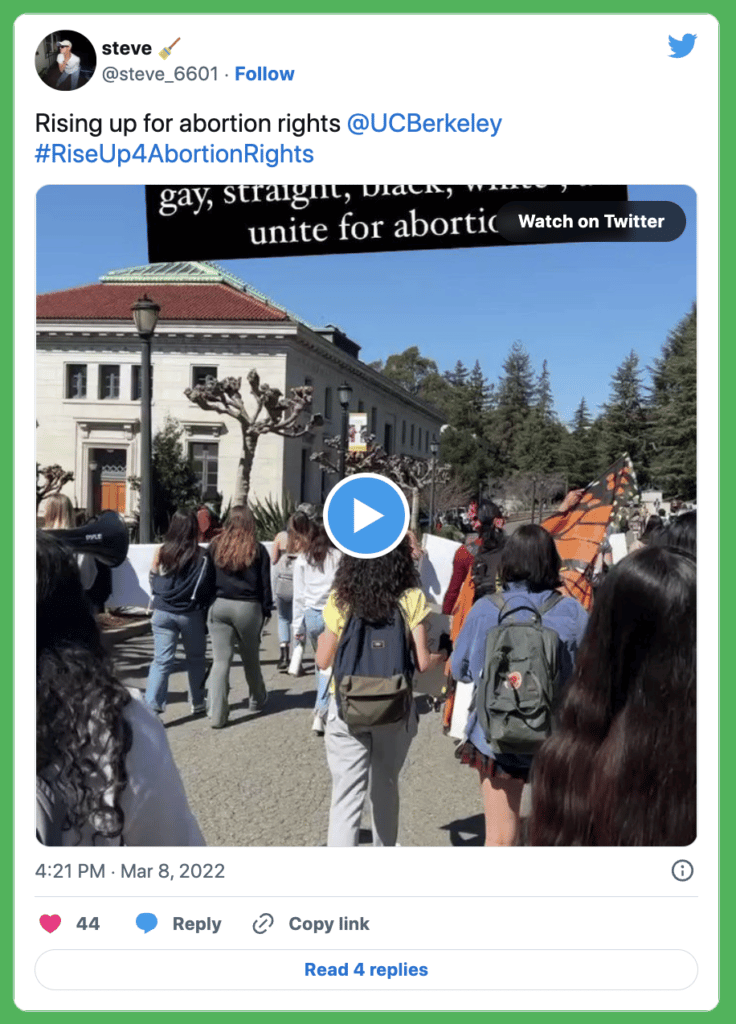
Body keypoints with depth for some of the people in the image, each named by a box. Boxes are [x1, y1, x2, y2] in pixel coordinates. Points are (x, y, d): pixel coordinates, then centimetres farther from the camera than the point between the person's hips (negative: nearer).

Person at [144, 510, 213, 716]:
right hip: (191, 614, -1)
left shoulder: (161, 552, -5)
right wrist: (206, 614, 3)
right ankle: (198, 703, 29)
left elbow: (153, 580, 7)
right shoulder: (201, 556, -12)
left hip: (162, 612, 2)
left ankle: (152, 705, -9)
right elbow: (207, 588, -8)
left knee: (161, 660, 3)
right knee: (196, 660, 16)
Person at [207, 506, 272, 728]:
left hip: (219, 606, 1)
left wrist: (207, 606, 13)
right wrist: (266, 609, 8)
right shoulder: (257, 550, -4)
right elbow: (264, 583, -1)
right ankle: (257, 699, 37)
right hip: (248, 608, -1)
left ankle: (217, 713, -5)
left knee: (220, 660, 1)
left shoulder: (215, 546, 0)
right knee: (250, 657, 17)